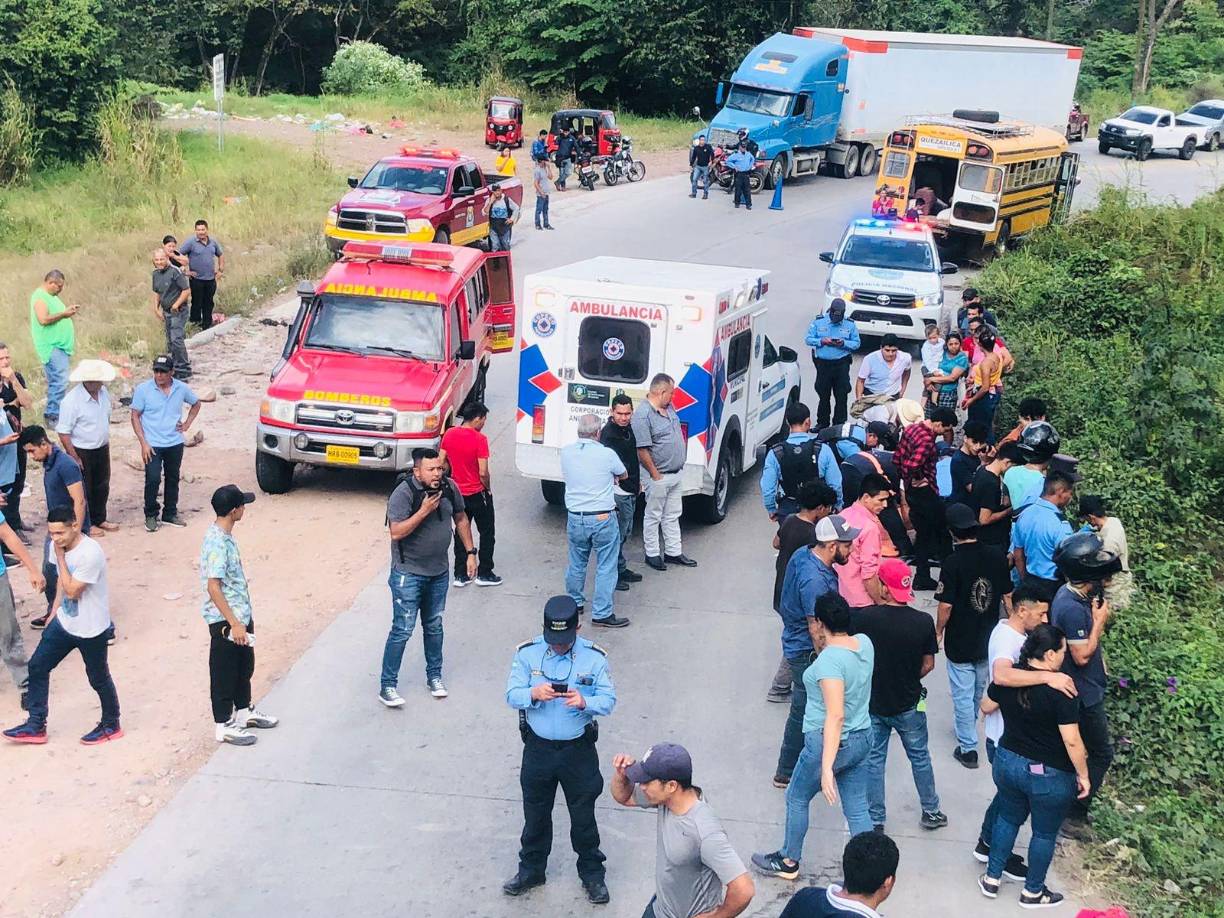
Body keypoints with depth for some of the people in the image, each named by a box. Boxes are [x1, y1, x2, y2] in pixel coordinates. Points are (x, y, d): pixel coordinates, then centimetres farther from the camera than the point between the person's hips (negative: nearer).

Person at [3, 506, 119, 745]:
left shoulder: (90, 553, -29)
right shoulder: (61, 546, -4)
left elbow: (72, 591, -27)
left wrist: (60, 556, -25)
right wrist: (54, 613, 14)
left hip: (90, 629, -7)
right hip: (64, 622, 8)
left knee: (98, 678, 9)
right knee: (37, 667, 8)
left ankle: (111, 725, 30)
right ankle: (36, 726, 19)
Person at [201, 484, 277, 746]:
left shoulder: (225, 536, 5)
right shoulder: (217, 543, -26)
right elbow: (213, 587, -28)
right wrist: (233, 624, -26)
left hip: (240, 615, 9)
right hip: (225, 621, -9)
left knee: (244, 666, 22)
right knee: (224, 673, 5)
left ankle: (244, 711, 39)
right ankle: (224, 725, 18)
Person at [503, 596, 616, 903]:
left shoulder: (594, 657, -11)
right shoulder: (527, 653, -9)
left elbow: (608, 700, -11)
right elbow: (512, 695, -10)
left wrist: (584, 702, -33)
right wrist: (534, 694, -32)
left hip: (578, 750, -1)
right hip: (538, 748, 1)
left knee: (583, 814, 11)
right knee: (535, 812, 17)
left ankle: (592, 874, 30)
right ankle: (531, 869, 37)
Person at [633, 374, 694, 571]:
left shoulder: (668, 407, 5)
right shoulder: (642, 414, -23)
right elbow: (642, 451, -23)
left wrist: (680, 465, 15)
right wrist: (655, 475, -17)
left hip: (676, 473, 9)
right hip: (659, 476, -9)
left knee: (672, 515, 18)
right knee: (653, 516, 7)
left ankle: (673, 552, 28)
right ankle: (652, 554, 18)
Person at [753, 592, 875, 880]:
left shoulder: (829, 659, -27)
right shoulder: (864, 643, -3)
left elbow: (835, 715, -34)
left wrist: (826, 767, -36)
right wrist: (820, 642, 10)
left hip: (830, 743, -7)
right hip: (862, 738, 7)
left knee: (796, 798, 17)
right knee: (857, 809, 14)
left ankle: (788, 862, 34)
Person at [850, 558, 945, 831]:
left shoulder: (864, 618, -22)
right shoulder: (923, 622, -18)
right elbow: (928, 664, -6)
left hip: (872, 703, -1)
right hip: (909, 705, 1)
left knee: (873, 760, 14)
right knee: (919, 757, 21)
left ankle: (875, 821, 21)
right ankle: (931, 811, 34)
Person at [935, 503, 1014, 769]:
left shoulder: (953, 563, -23)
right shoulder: (997, 555, -9)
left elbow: (946, 607, -19)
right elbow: (1007, 597, 1)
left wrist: (938, 632, -2)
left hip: (960, 641, -5)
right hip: (990, 637, 5)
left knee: (962, 694, 7)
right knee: (979, 688, 25)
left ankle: (968, 748, 12)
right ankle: (969, 725, 49)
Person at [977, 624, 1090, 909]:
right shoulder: (1061, 690, -24)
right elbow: (1072, 741, -23)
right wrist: (1083, 776, -10)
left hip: (1008, 763, 5)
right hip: (1049, 775, -5)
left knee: (1008, 818, 26)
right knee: (1044, 833, 15)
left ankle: (992, 879, 34)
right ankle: (1033, 892, 30)